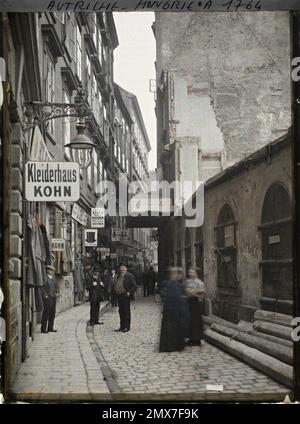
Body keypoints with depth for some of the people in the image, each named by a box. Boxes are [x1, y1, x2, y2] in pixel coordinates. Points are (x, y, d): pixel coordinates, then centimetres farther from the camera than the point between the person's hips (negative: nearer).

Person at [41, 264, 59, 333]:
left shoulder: (53, 278, 14)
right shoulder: (45, 278, -13)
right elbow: (43, 288, -18)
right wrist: (45, 296, -17)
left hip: (53, 297, 9)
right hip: (47, 298, -9)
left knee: (52, 313, 11)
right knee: (46, 313, -6)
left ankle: (50, 328, 19)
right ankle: (43, 329, -1)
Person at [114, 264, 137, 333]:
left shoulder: (129, 276, -5)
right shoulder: (119, 276, 19)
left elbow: (134, 286, -8)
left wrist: (129, 293, -16)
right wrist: (116, 292, 13)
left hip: (125, 296, -8)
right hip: (119, 296, 8)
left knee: (126, 312, -4)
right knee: (121, 312, 11)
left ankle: (127, 327, 1)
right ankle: (122, 327, 18)